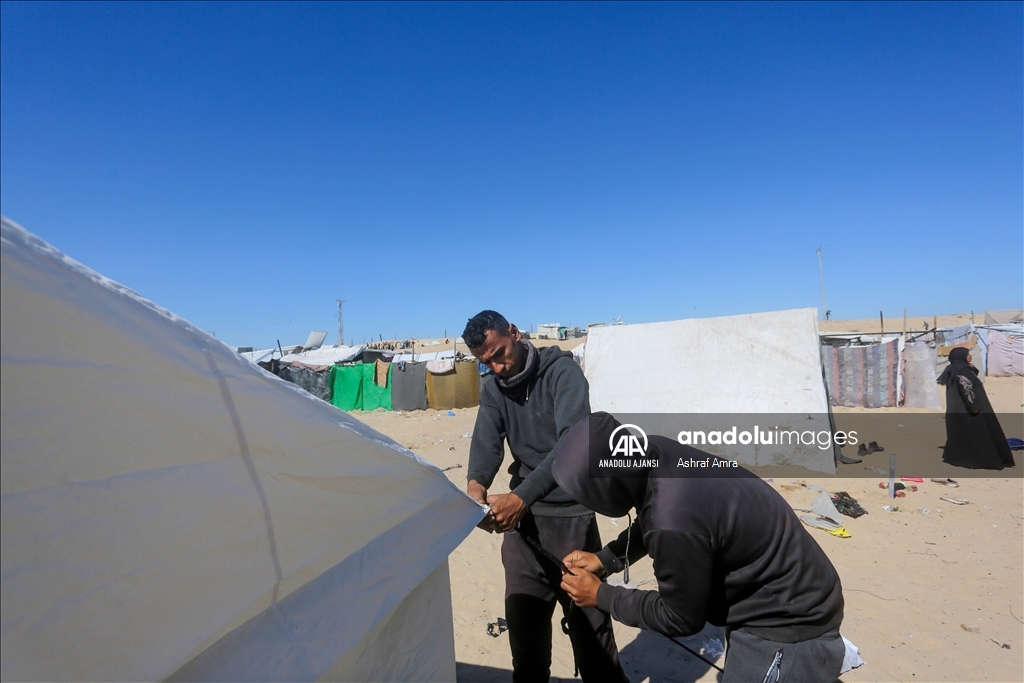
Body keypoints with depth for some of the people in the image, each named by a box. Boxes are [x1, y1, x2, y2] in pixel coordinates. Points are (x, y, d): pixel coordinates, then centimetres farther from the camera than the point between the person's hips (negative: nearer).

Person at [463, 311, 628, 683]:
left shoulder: (561, 370, -12)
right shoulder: (493, 391, 5)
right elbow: (485, 442, -11)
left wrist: (522, 495, -36)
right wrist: (475, 485, -33)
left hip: (571, 513, -4)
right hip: (523, 514, 5)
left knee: (587, 616, 6)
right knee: (522, 615, 13)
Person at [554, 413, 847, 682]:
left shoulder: (674, 521, -38)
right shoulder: (658, 456, -14)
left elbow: (680, 618, -17)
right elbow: (647, 525, 10)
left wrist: (600, 595, -8)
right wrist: (606, 558, 1)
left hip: (787, 629, -8)